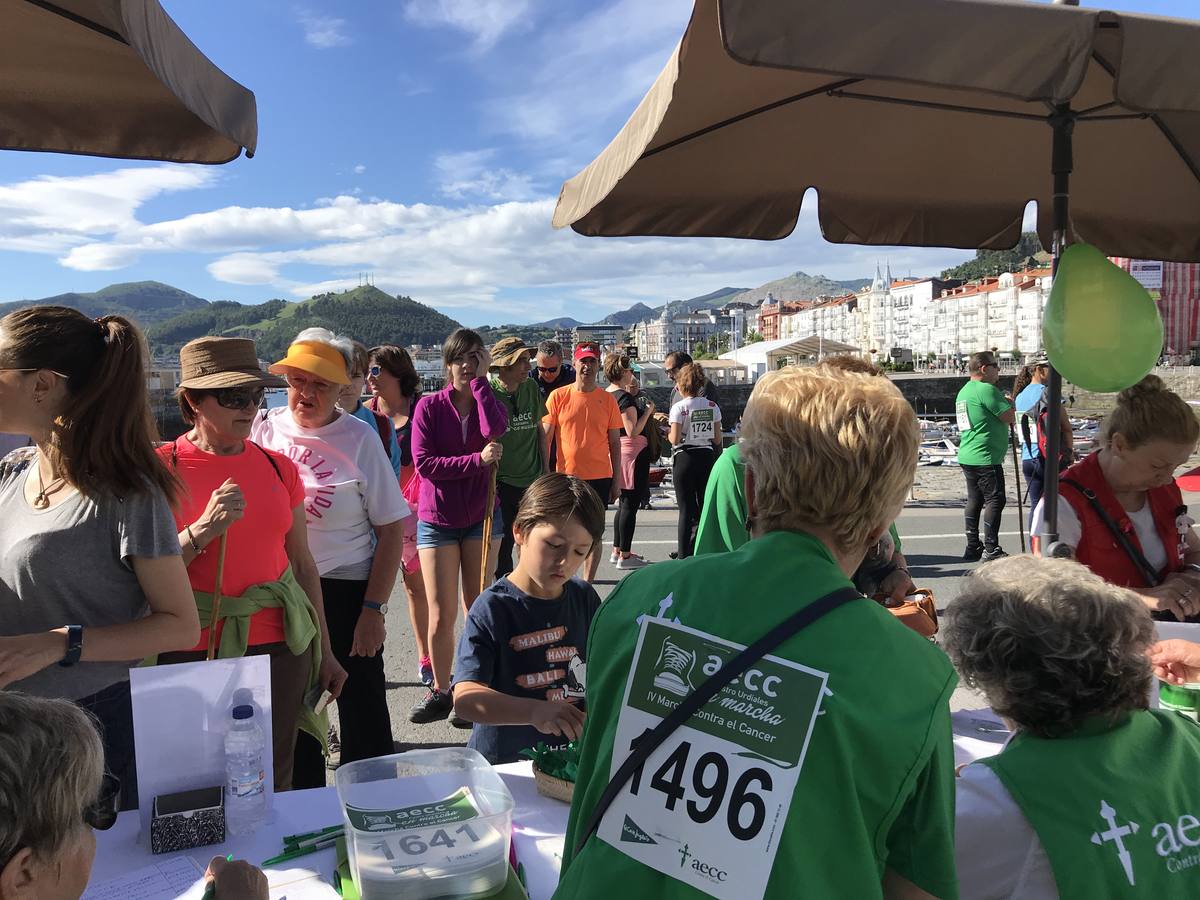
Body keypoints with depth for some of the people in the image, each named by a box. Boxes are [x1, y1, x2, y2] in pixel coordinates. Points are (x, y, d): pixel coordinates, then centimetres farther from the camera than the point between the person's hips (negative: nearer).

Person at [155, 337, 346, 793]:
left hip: (279, 648, 3)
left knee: (273, 784, 10)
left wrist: (324, 652, 14)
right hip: (193, 653, -3)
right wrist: (205, 529, -21)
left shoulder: (279, 467, 5)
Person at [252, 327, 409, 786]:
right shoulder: (264, 428, 2)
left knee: (363, 714, 7)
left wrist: (374, 610, -11)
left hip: (346, 591, -3)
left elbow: (391, 530, -7)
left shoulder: (359, 437, -7)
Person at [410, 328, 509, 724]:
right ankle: (440, 691, 20)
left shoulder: (490, 401, 2)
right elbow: (424, 463, -14)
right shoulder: (429, 405, -4)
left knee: (477, 610, 7)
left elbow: (494, 429, -23)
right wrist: (478, 460, -21)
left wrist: (481, 380, -14)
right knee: (441, 615, 2)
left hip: (481, 518, 2)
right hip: (437, 520, -1)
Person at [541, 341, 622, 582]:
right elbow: (545, 437, 2)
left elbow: (614, 442, 7)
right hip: (566, 475, -1)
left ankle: (587, 584, 16)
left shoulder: (607, 399, 4)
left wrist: (616, 480, 4)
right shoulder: (558, 396, 0)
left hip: (599, 476, 1)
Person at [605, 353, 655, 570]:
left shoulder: (607, 395, 10)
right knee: (630, 504, -4)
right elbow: (633, 431, -21)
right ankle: (625, 556, 0)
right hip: (634, 452, -10)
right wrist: (648, 410, -10)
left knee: (625, 502, 19)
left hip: (620, 450, 10)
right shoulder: (625, 397, -17)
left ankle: (617, 550, 25)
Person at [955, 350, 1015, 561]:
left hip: (967, 456, 10)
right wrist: (1008, 403, 7)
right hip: (986, 457, -10)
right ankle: (991, 549, -4)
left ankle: (973, 548, 15)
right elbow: (1011, 418, -13)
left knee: (975, 500, 12)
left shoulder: (964, 391, 16)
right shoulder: (986, 389, -14)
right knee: (995, 499, -5)